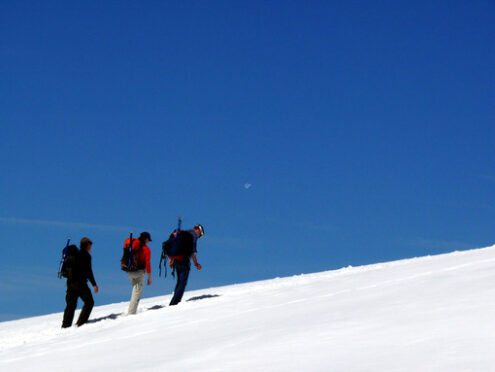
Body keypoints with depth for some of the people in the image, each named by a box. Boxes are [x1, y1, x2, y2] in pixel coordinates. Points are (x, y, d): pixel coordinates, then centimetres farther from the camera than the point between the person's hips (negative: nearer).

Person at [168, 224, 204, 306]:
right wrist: (196, 263, -10)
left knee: (179, 281, 18)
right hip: (184, 261, -8)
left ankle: (175, 301, 16)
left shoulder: (182, 234, 21)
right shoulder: (194, 235, -3)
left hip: (176, 259, 8)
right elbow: (192, 250, -14)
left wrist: (171, 259, 27)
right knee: (183, 282, -7)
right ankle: (174, 302, -15)